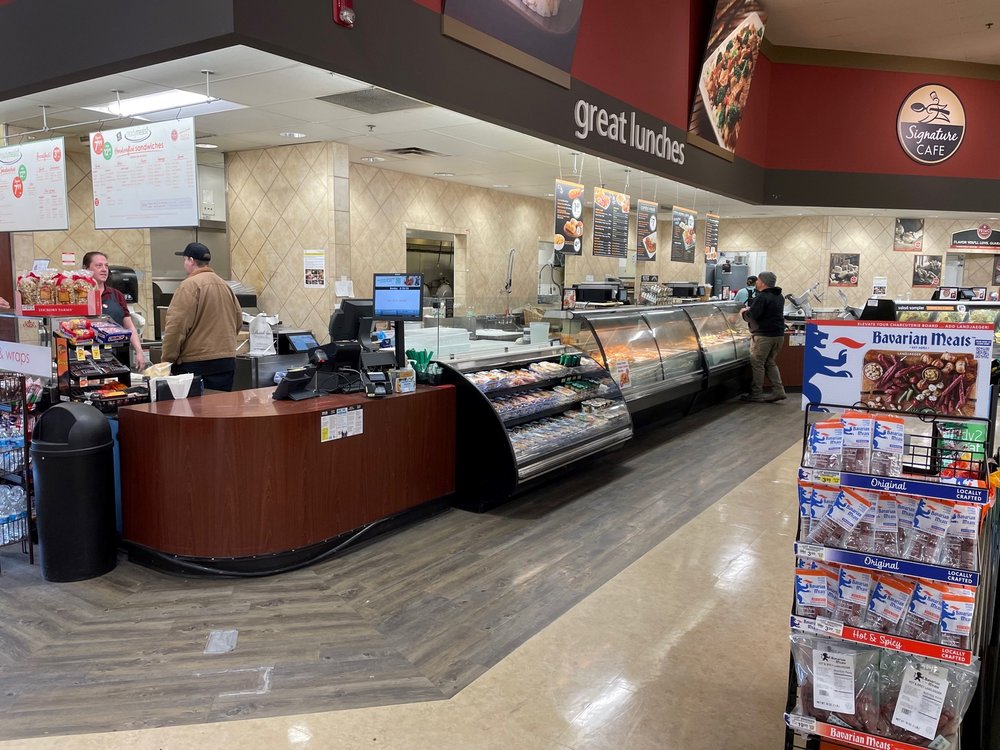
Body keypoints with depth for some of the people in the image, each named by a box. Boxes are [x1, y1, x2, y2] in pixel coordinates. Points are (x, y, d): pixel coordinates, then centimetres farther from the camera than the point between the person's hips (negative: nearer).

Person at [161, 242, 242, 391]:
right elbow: (238, 320, 17)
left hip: (196, 364, -7)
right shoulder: (224, 285, 13)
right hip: (227, 361, 7)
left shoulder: (189, 285, -9)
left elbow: (176, 326, -14)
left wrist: (167, 360, -7)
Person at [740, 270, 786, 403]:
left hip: (764, 336, -9)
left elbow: (751, 316, -20)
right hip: (779, 334, 9)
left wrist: (745, 312, 1)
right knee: (769, 362, 17)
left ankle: (756, 393, 2)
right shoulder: (779, 297, 15)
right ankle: (778, 391, 12)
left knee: (757, 363, -1)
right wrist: (750, 310, 18)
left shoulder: (762, 297, -16)